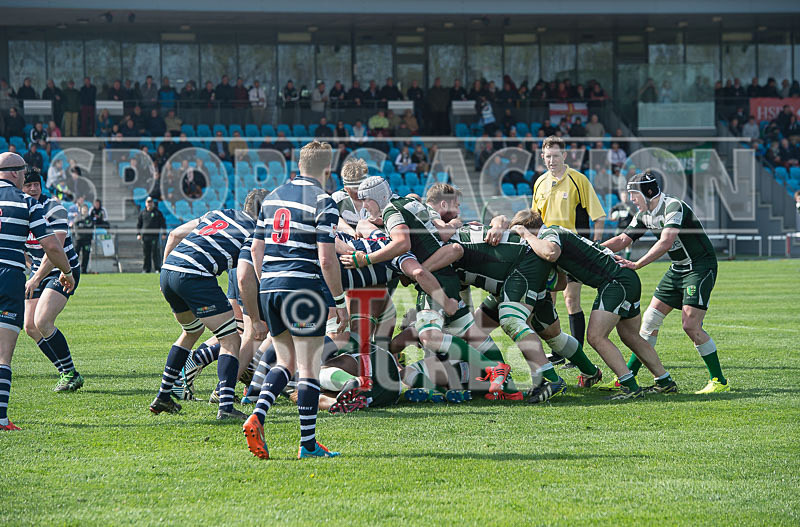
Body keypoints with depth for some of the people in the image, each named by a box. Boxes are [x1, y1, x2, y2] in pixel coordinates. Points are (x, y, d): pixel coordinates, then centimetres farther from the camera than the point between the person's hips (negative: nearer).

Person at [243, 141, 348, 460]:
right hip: (304, 289, -6)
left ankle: (257, 416, -3)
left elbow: (256, 248, 16)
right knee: (308, 367, 1)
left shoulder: (273, 197, 13)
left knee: (285, 361, 18)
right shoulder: (323, 203, -8)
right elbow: (326, 258, -13)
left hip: (269, 287, 6)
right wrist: (340, 302, -5)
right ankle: (308, 444, 3)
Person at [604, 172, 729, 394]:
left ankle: (719, 382, -10)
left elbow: (665, 243, -34)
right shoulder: (644, 215, 6)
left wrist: (637, 265, -38)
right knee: (650, 319, 5)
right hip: (678, 269, 9)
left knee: (690, 324, -18)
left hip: (701, 267, -9)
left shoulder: (674, 207, -22)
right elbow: (623, 240, 11)